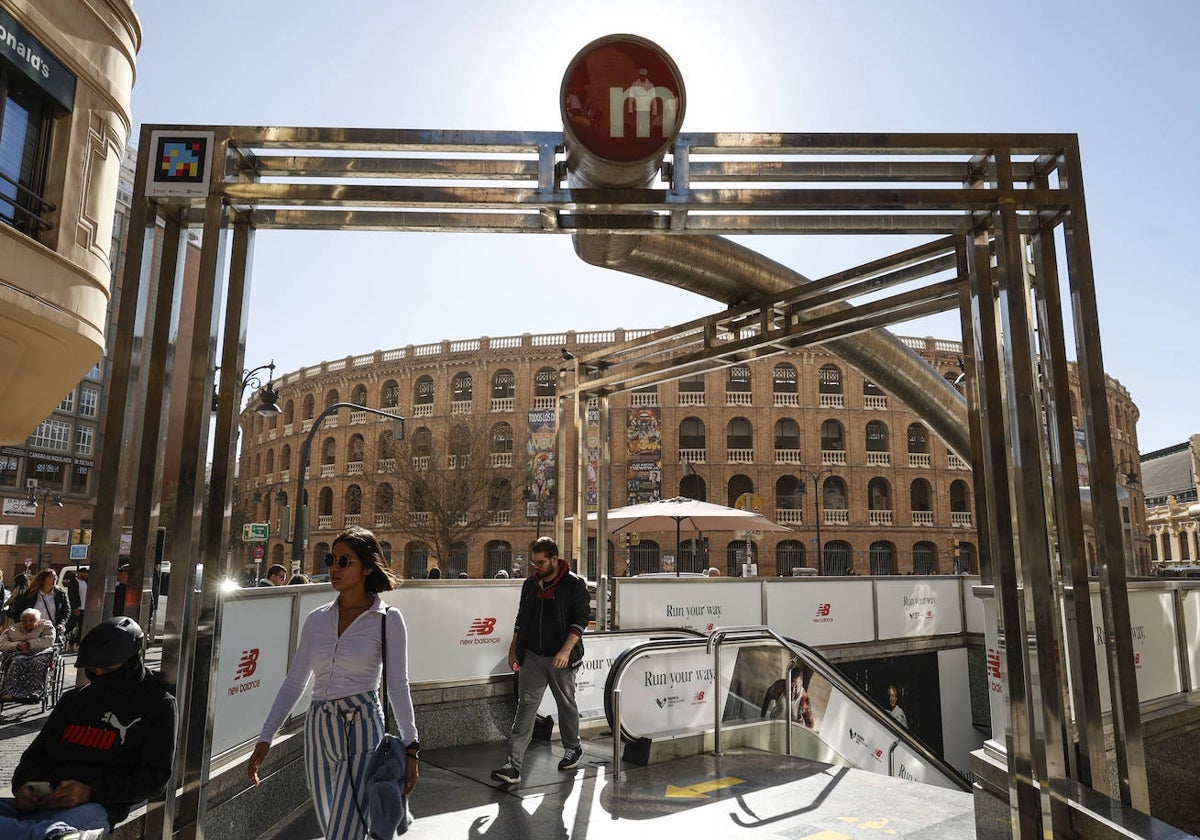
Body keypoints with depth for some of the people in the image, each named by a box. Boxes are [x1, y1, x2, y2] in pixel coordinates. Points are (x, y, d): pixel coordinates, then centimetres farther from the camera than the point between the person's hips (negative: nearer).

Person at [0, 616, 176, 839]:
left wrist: (92, 792, -15)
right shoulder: (74, 699, 24)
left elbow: (156, 778, -2)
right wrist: (22, 785, 1)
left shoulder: (157, 704, 5)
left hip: (100, 805, -7)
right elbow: (36, 753, 26)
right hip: (46, 800, 7)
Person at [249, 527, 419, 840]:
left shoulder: (388, 620, -8)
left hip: (362, 728, -5)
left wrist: (410, 747, -9)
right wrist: (265, 738, 4)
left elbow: (398, 685, -7)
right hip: (318, 729, 5)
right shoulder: (317, 619, 5)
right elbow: (295, 681, 8)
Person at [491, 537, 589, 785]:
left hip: (561, 658, -3)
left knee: (566, 704, 13)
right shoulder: (530, 584, 8)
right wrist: (513, 650, 13)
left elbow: (580, 620, -12)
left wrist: (566, 650, -22)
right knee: (525, 705, -3)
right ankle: (513, 765, -5)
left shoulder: (574, 584, -8)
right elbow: (521, 619, 17)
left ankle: (573, 748, 36)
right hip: (532, 656, 4)